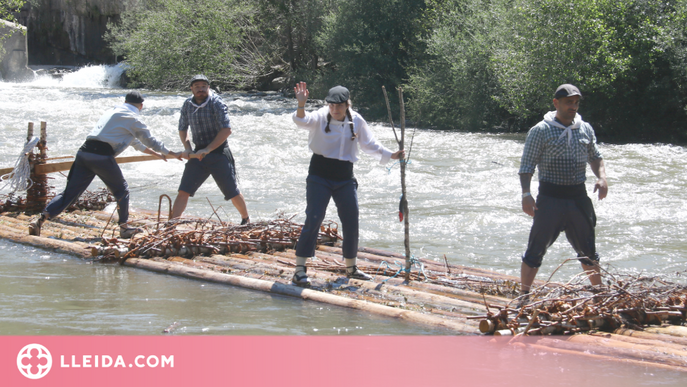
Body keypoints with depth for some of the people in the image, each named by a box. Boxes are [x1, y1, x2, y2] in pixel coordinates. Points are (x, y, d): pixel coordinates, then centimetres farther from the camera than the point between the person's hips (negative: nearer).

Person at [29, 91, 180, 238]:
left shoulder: (112, 113, 31)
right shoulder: (133, 118, 7)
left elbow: (135, 141, 42)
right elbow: (150, 141, 16)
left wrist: (155, 153, 51)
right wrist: (171, 153, 32)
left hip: (84, 152, 6)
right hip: (102, 156, -6)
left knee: (70, 192, 5)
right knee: (121, 190, 15)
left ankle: (40, 219, -8)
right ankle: (124, 228, 17)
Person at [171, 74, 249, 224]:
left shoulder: (216, 103, -11)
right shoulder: (187, 105, 4)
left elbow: (226, 130, -18)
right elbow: (182, 129, 17)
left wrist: (208, 149, -22)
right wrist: (187, 148, -1)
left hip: (218, 152, -4)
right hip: (198, 154, 4)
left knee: (233, 192, 2)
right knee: (183, 191, -6)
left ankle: (246, 220, 22)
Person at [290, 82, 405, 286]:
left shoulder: (356, 121, 1)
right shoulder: (320, 117, -10)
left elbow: (370, 145, 11)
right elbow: (302, 121, -30)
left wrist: (391, 155, 3)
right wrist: (301, 105, -49)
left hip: (345, 179, 4)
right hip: (320, 177, -4)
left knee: (351, 222, 8)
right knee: (313, 219, -12)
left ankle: (351, 267, 27)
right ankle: (299, 269, -9)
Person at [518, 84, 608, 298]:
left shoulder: (585, 129, 9)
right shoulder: (540, 131, -6)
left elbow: (595, 157, 20)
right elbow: (527, 166, -7)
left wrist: (601, 177, 0)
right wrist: (526, 193, -18)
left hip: (578, 197, 4)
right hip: (550, 197, -4)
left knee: (588, 250, 14)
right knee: (536, 250, -3)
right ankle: (523, 297, 5)